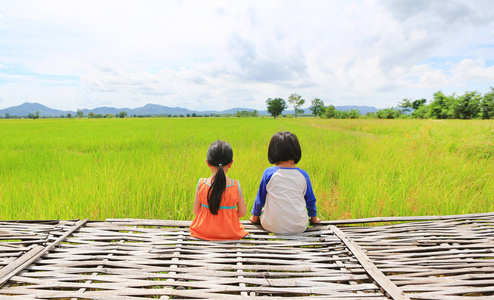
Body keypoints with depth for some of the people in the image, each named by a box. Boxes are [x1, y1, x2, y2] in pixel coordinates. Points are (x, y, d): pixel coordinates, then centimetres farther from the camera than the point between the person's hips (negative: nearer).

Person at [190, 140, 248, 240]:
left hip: (203, 232, 1)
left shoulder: (201, 184, -14)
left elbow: (195, 211, -5)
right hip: (230, 234, -1)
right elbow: (242, 212, -6)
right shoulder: (236, 186, -15)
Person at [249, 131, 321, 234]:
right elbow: (310, 200, 10)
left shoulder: (269, 173, -8)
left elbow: (260, 199, 2)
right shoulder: (303, 175, -2)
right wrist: (314, 218, 29)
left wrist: (255, 216, 20)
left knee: (263, 211, 25)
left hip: (273, 227, -2)